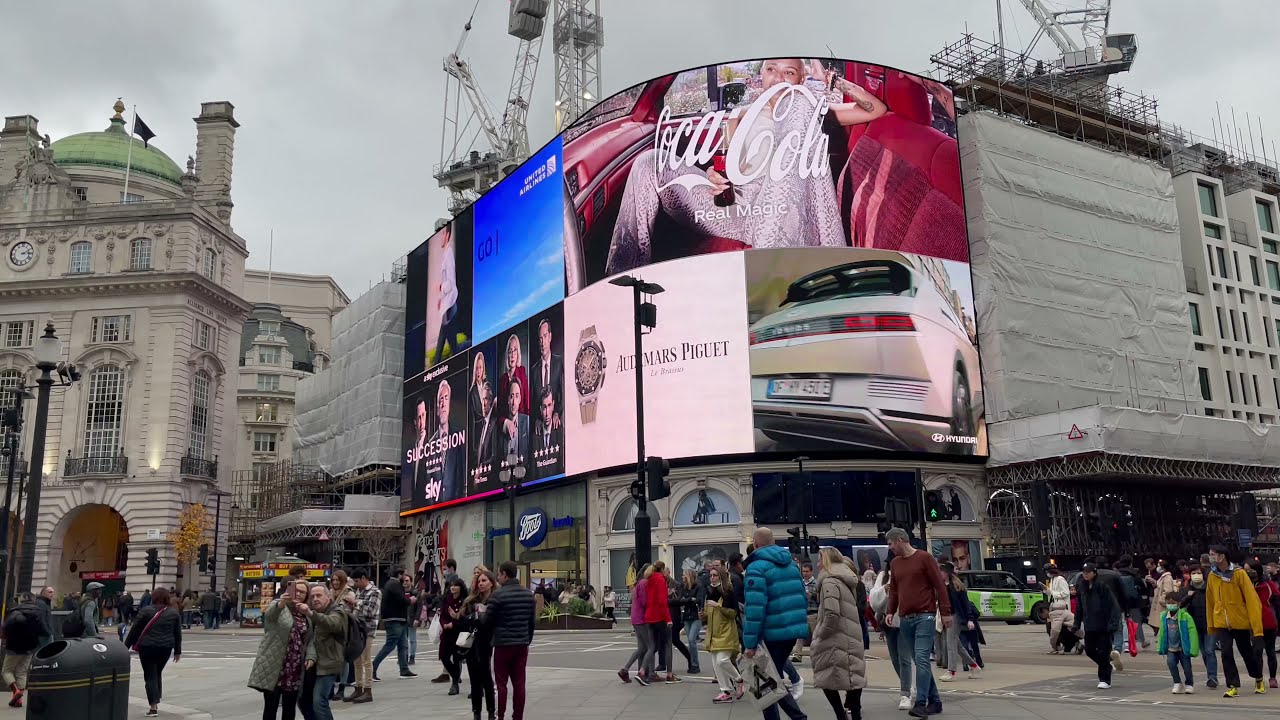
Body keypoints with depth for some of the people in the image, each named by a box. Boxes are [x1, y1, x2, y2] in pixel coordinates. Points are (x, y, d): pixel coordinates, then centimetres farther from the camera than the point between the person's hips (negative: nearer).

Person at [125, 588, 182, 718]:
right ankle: (156, 703, 22)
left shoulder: (147, 611, -4)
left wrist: (126, 645, 6)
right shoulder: (174, 613, 7)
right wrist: (177, 651, 17)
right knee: (157, 674, 21)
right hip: (165, 648, 4)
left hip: (148, 647, -3)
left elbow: (135, 630, -2)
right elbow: (178, 634, 10)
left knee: (150, 676, 1)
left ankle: (153, 707, -7)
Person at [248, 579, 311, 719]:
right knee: (271, 707, 1)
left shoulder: (306, 613, 12)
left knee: (290, 708, 12)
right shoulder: (279, 605, -5)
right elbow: (270, 613, -30)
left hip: (294, 670, 5)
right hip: (274, 667, -5)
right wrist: (281, 602, -52)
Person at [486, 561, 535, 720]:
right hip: (522, 644, 5)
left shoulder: (498, 594, -12)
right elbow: (531, 621, 11)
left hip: (503, 644, -5)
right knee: (519, 683, 7)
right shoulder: (528, 594, 7)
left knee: (501, 683, 4)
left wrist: (483, 613, 13)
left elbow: (487, 621, -8)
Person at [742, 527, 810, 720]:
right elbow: (802, 596, 16)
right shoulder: (791, 564, 13)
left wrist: (750, 642, -17)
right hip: (794, 629, 8)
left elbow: (754, 607, -19)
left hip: (773, 632, -8)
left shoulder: (757, 567, -12)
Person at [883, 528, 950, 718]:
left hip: (924, 616, -6)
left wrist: (946, 613, -8)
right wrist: (890, 611, 5)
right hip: (905, 619, 6)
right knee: (919, 661, 7)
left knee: (922, 659, -13)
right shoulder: (895, 563, 15)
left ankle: (921, 703, -12)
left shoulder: (924, 558, -3)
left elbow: (939, 586, -5)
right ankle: (934, 701, 16)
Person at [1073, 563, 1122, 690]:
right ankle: (1107, 664, 34)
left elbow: (1113, 605, -14)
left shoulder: (1103, 586, -12)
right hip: (1089, 626, 6)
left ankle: (1105, 680, 10)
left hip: (1103, 626, -6)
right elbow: (1079, 607, 13)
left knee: (1103, 652, -1)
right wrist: (1076, 623, 9)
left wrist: (1112, 623, -20)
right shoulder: (1082, 588, 6)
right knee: (1089, 650, 8)